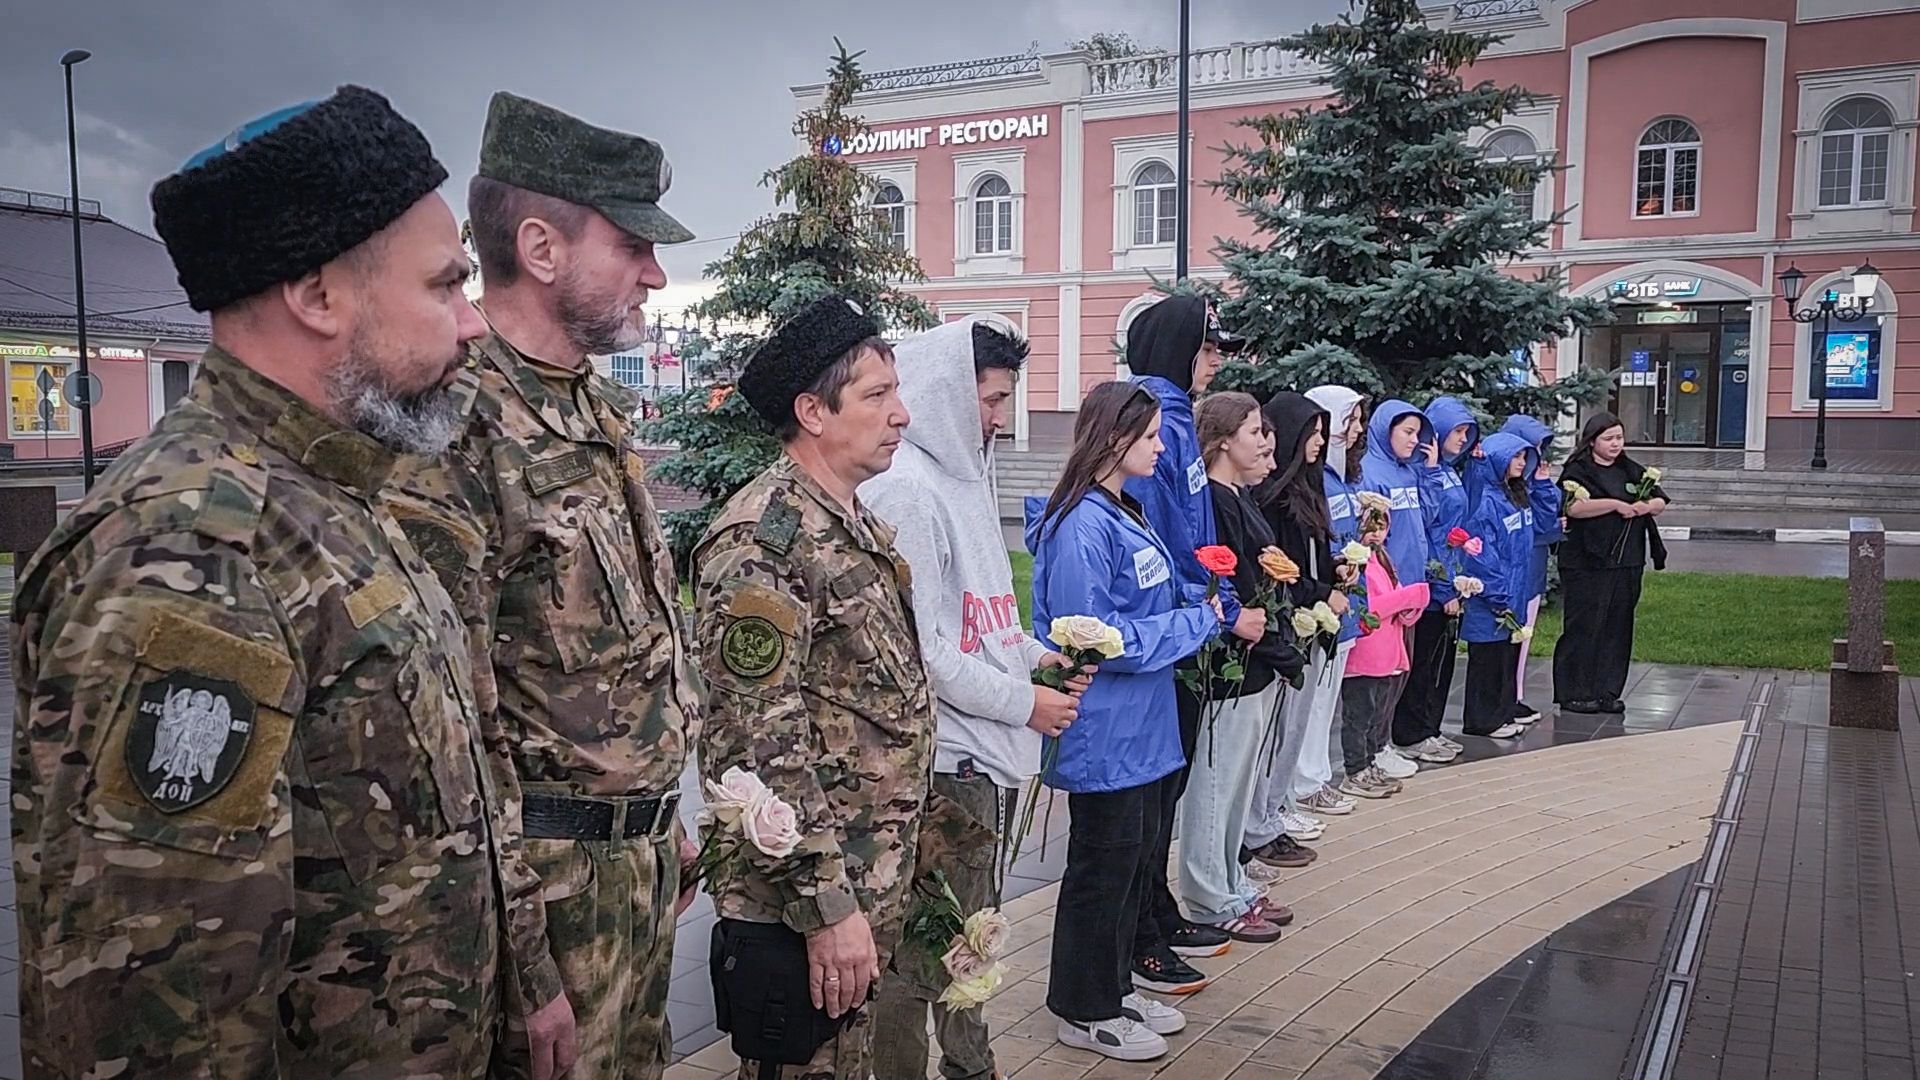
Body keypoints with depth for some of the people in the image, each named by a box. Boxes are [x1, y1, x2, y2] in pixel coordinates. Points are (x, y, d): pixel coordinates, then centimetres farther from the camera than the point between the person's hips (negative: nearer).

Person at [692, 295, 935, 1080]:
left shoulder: (858, 526, 11)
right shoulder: (762, 539, -20)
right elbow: (762, 742, -24)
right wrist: (826, 903, -22)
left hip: (869, 886, 9)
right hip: (802, 904, -9)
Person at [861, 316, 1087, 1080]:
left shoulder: (964, 477, 14)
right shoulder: (906, 491, -16)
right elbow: (917, 649, -20)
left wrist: (1036, 654, 8)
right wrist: (1023, 702, -12)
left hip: (985, 758, 10)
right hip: (942, 765, -10)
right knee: (920, 952, 2)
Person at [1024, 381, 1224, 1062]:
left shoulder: (1125, 515, 10)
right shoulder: (1083, 527, -21)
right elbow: (1093, 637, -24)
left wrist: (1201, 612, 1)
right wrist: (1197, 623, -17)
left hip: (1144, 730, 10)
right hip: (1106, 735, -9)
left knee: (1139, 861, 19)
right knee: (1102, 869, 5)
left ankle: (1116, 987, 35)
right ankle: (1084, 1010, 21)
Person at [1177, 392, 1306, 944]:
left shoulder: (1240, 499, 14)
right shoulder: (1214, 502, -18)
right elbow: (1236, 594, -21)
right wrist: (1283, 656, -14)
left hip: (1258, 663, 10)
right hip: (1232, 666, -10)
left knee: (1236, 781, 18)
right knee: (1217, 781, 1)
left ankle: (1233, 885, 30)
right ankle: (1213, 900, 12)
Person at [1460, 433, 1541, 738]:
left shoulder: (1517, 495, 12)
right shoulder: (1485, 501, -16)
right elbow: (1482, 553, -20)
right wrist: (1499, 596, -18)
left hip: (1514, 594, 9)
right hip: (1490, 599, -9)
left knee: (1509, 653, 15)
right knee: (1488, 658, 0)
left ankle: (1503, 715, 25)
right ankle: (1483, 721, 10)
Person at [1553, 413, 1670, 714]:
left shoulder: (1632, 471, 16)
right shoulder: (1577, 471, -3)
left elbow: (1660, 502, 14)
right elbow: (1574, 507, -20)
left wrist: (1646, 506, -9)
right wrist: (1617, 504, -20)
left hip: (1626, 563, 6)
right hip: (1587, 563, -6)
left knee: (1617, 627, 7)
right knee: (1584, 627, -4)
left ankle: (1607, 692, 14)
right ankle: (1574, 694, 2)